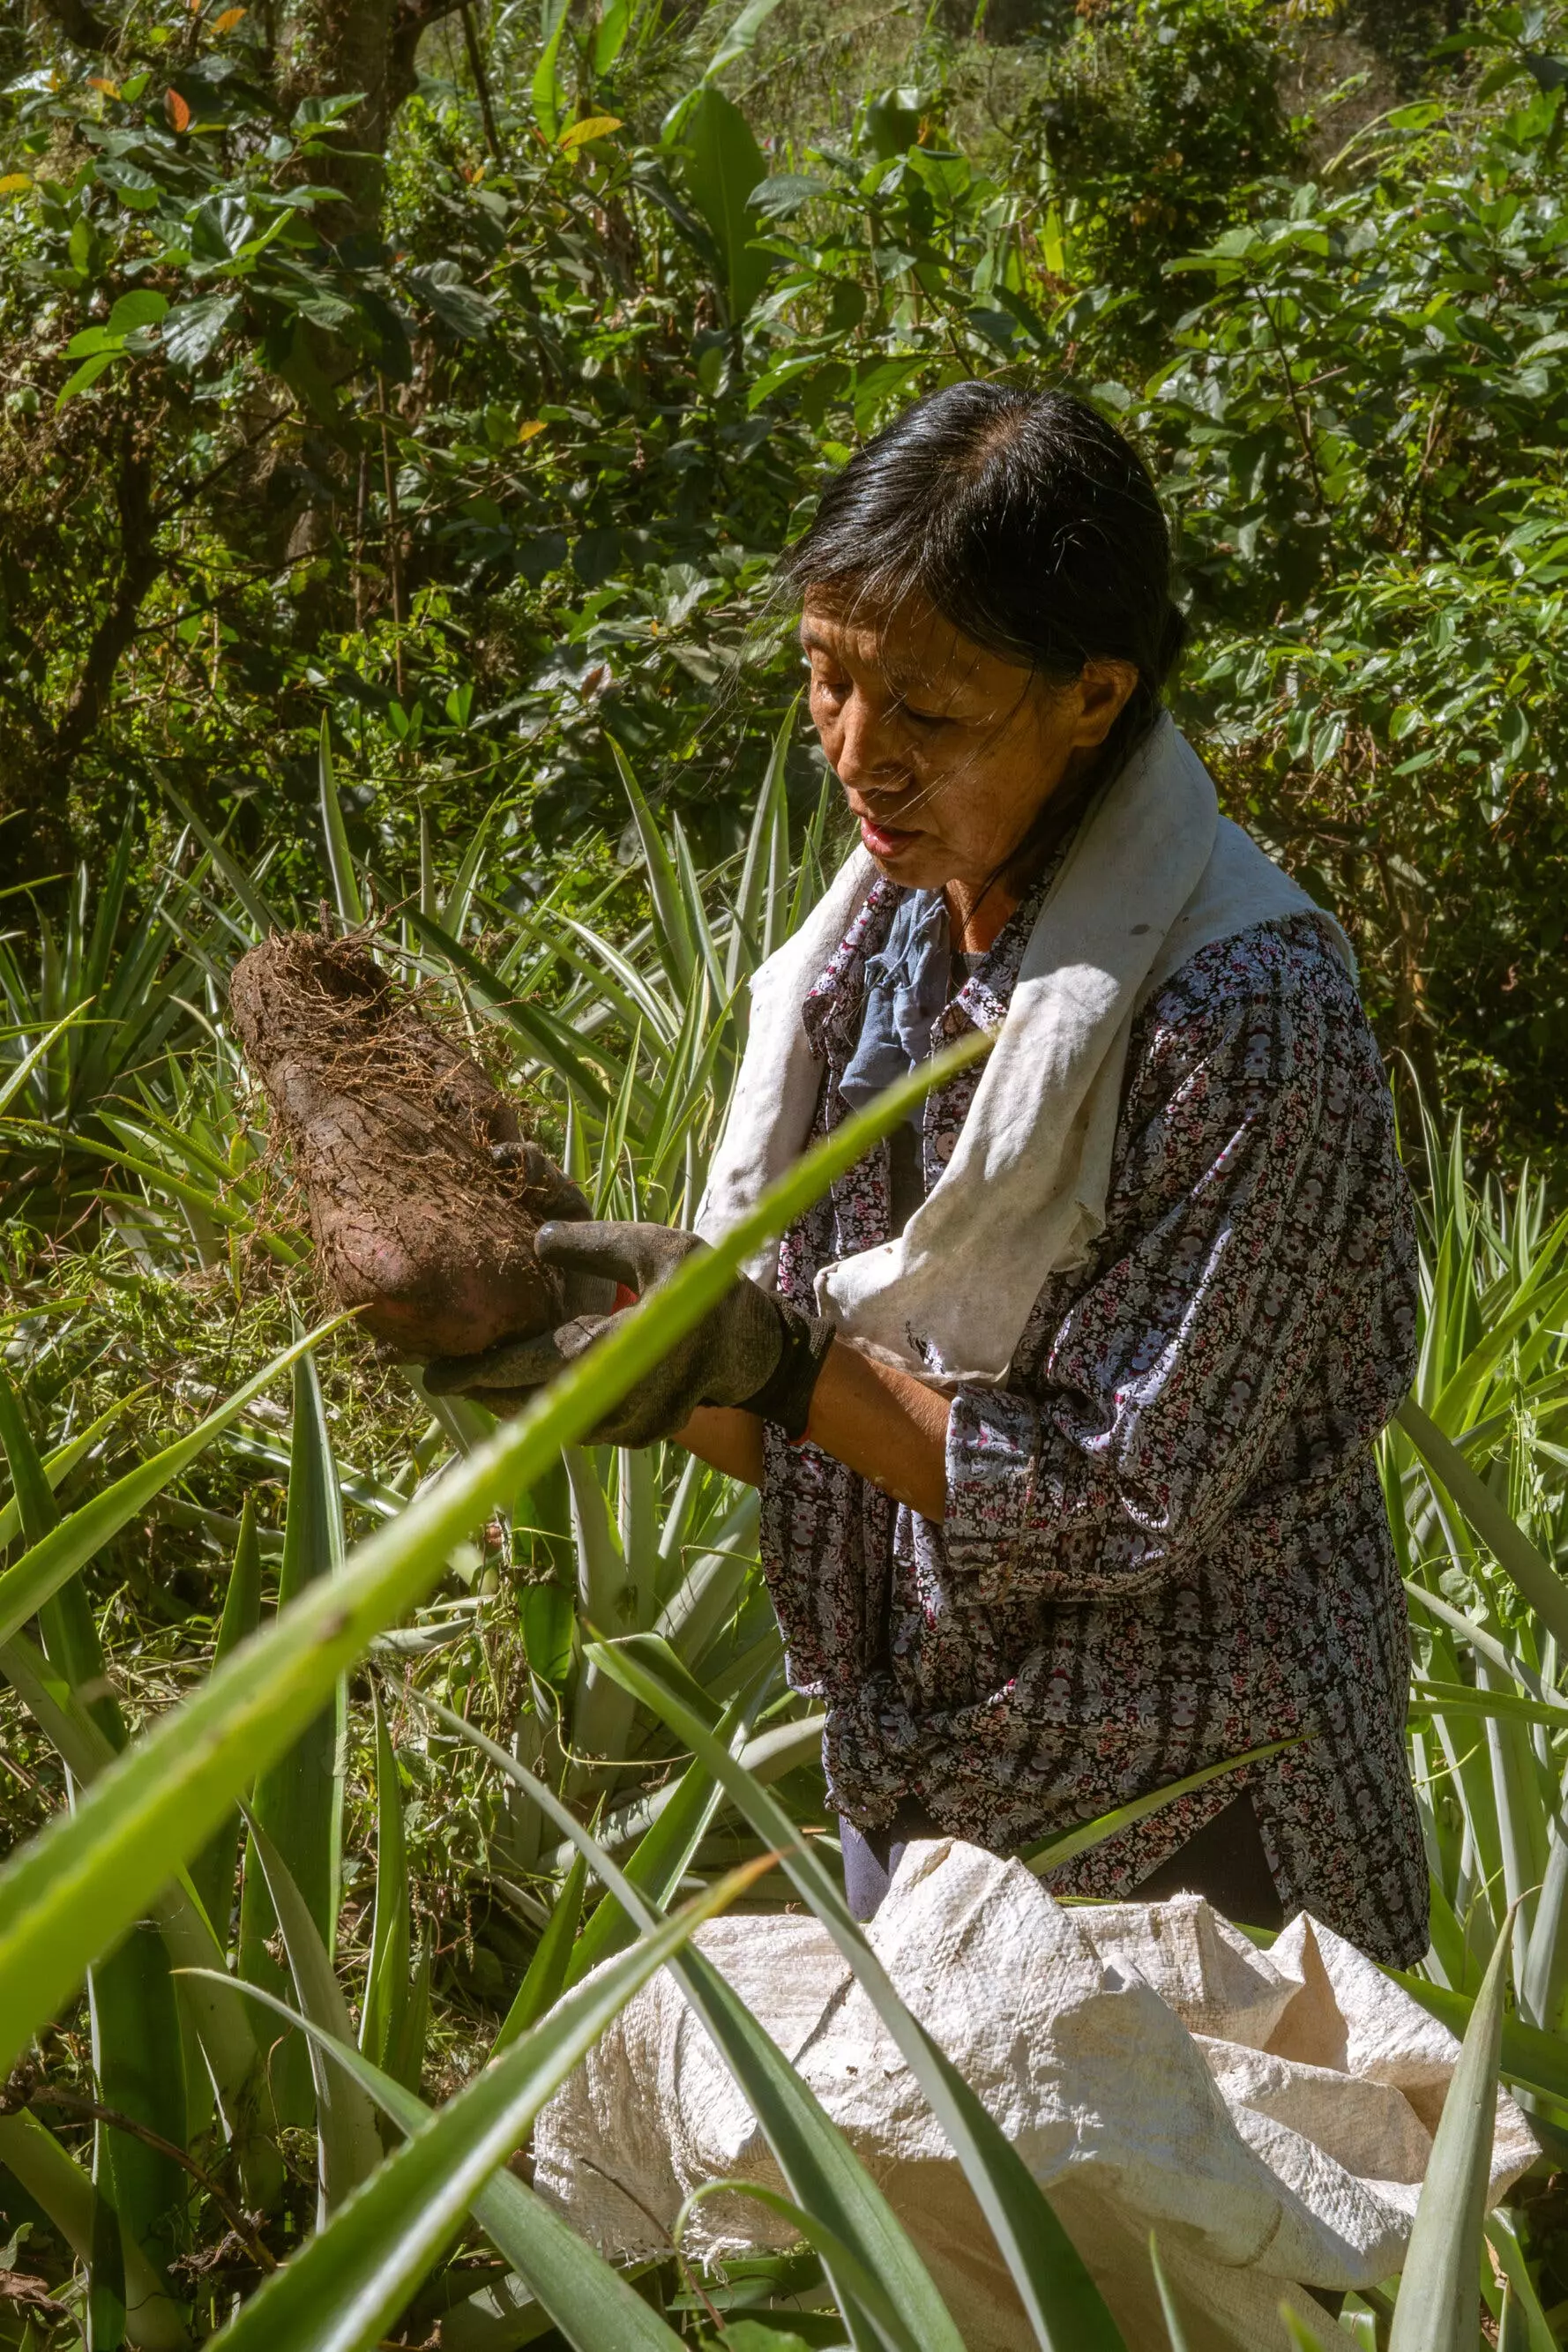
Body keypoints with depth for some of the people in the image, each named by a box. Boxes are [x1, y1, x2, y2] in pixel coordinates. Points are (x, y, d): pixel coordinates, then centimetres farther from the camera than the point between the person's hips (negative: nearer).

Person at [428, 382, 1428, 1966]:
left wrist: (769, 1356, -28)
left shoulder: (1244, 1015, -24)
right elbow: (812, 1423, 2)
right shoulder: (885, 937, -2)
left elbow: (1123, 1503, -22)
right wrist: (601, 1339, -15)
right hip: (911, 1772, 7)